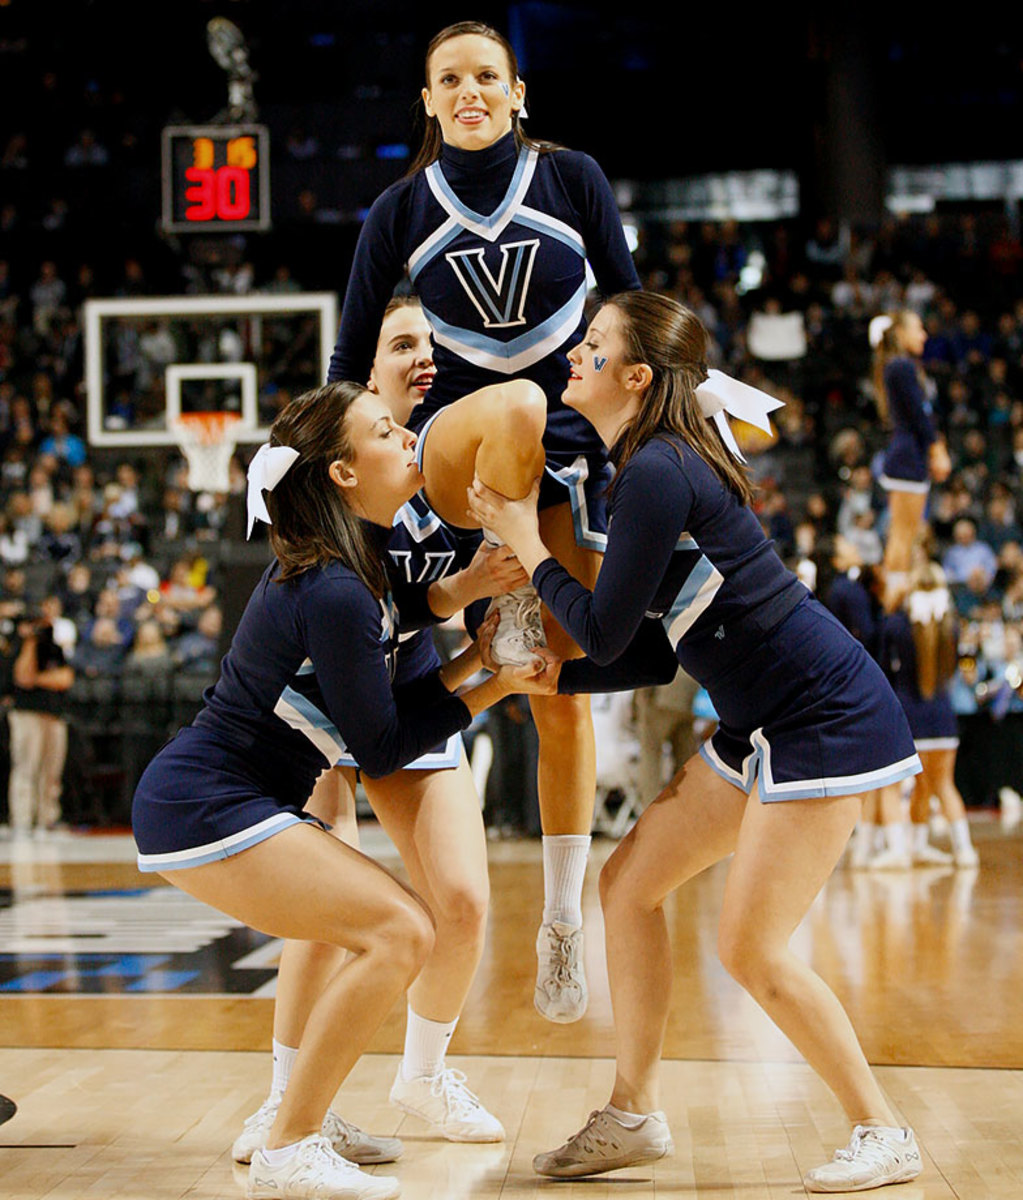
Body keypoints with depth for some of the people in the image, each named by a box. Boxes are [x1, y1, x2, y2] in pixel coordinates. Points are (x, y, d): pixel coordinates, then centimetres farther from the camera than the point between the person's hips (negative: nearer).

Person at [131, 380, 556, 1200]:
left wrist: (474, 658, 5)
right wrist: (493, 690, -8)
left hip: (221, 802, 10)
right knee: (401, 934, -15)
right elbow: (382, 747, -14)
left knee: (393, 931, 13)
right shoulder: (332, 593, -21)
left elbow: (384, 696, 16)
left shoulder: (353, 563, 9)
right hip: (206, 811, -10)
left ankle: (295, 1118, 18)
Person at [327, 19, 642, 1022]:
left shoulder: (573, 179, 1)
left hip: (569, 450, 1)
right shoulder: (403, 209, 2)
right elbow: (352, 347, 7)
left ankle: (563, 921, 5)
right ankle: (510, 597, -18)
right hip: (452, 450, 0)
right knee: (516, 405, -39)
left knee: (564, 694, -3)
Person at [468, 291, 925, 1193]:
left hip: (826, 719, -10)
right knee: (629, 884, 9)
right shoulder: (648, 467, 12)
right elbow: (649, 648, 15)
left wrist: (525, 541, -5)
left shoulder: (658, 474, -18)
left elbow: (606, 632, -16)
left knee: (752, 946, -8)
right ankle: (635, 1115, 19)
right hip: (765, 725, 10)